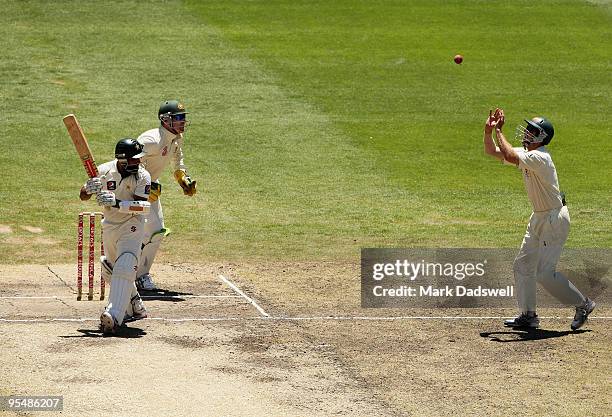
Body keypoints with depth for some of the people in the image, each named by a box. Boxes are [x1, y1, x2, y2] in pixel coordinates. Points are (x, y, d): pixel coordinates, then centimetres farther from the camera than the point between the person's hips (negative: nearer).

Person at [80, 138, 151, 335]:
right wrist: (89, 189, -28)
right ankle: (135, 307, 37)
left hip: (132, 225, -5)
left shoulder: (142, 176, -16)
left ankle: (114, 316, -34)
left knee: (124, 267, -23)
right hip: (109, 225, 5)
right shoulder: (104, 171, -9)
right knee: (110, 272, 16)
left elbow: (141, 206, -27)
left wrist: (117, 203, -41)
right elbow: (83, 196, -5)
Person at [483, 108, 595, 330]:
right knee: (523, 265, 10)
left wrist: (499, 131, -26)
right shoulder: (526, 154, 5)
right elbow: (492, 151, 9)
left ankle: (583, 304, 7)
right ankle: (528, 315, 17)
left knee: (545, 273, -9)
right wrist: (489, 130, -8)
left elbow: (509, 156, -38)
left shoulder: (540, 158, -24)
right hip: (539, 217, 10)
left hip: (555, 219, -10)